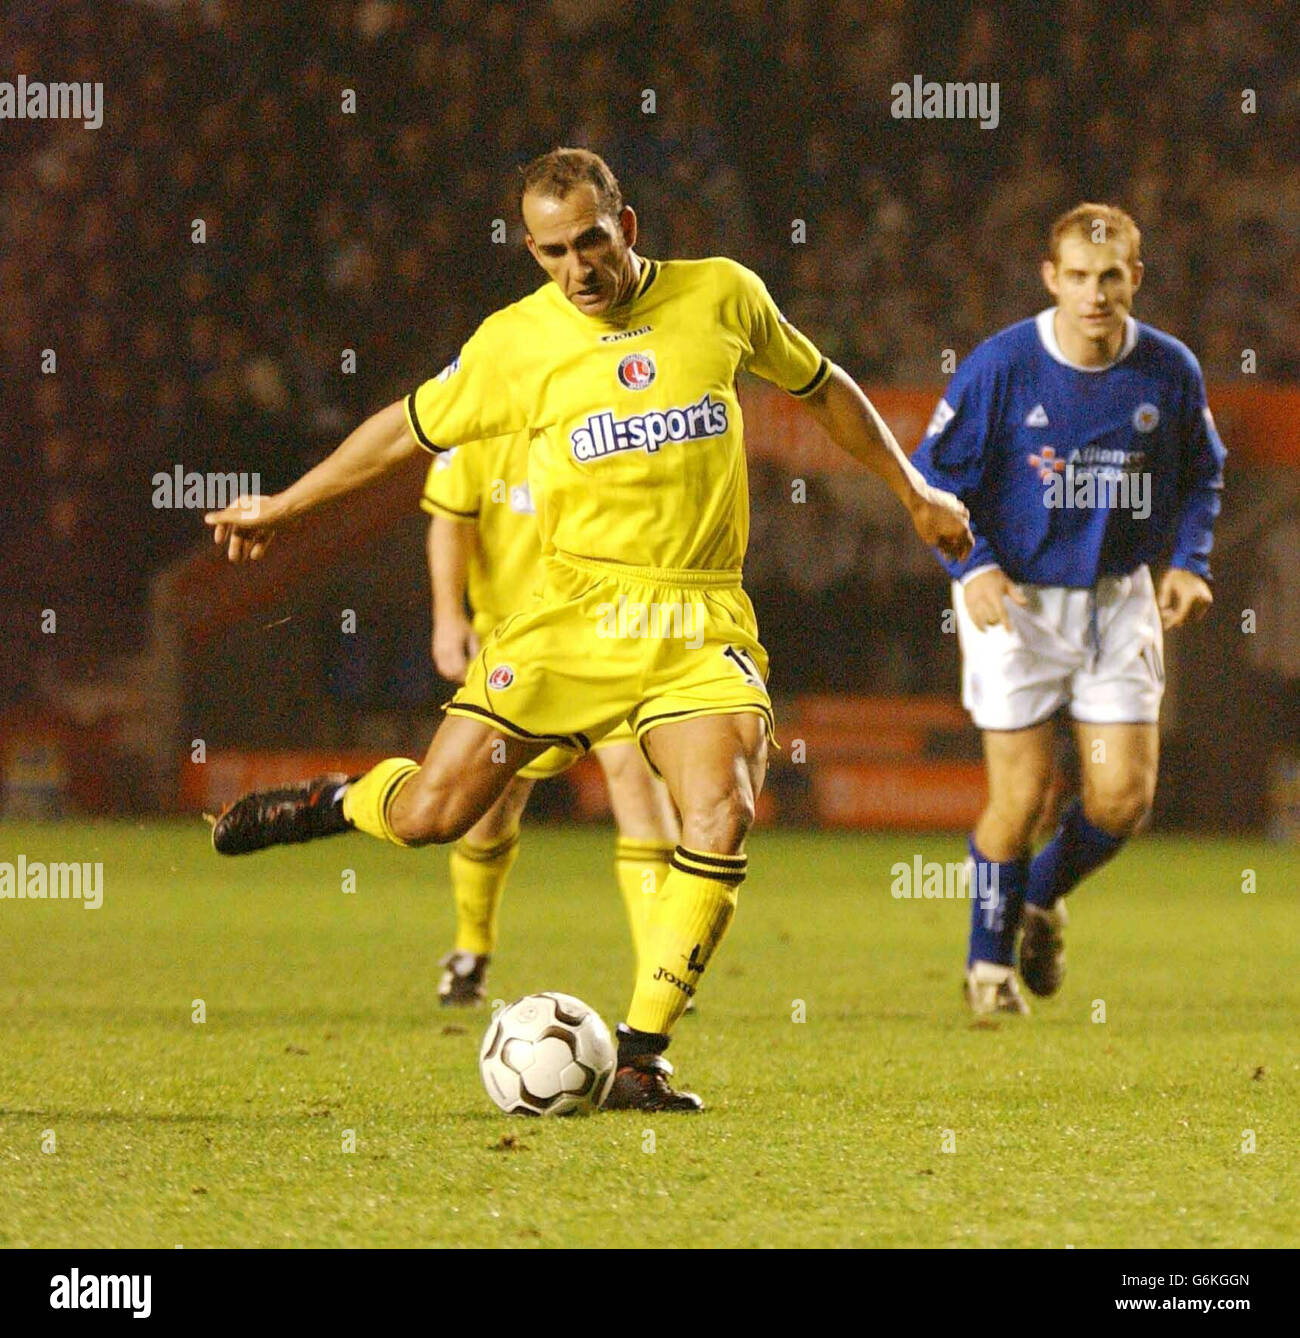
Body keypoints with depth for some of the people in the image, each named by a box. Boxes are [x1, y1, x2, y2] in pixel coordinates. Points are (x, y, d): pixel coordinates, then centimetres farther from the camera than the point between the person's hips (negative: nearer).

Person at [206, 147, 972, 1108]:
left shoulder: (722, 295, 3)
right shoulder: (516, 341, 0)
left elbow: (820, 386, 20)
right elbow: (409, 429, 13)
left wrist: (912, 491, 26)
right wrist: (279, 508, 18)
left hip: (701, 628, 0)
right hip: (570, 614, 0)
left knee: (722, 817, -22)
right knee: (430, 814, -6)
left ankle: (641, 1057, -13)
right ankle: (339, 803, 31)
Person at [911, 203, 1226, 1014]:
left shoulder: (1171, 370, -5)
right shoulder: (1001, 367, -14)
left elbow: (1202, 476, 12)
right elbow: (935, 476, -4)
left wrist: (1190, 561, -3)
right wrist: (972, 566, -17)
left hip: (1118, 598, 3)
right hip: (1015, 598, -3)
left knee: (1125, 796, -4)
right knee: (1022, 795, -6)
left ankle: (1044, 898, 28)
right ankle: (990, 959, 17)